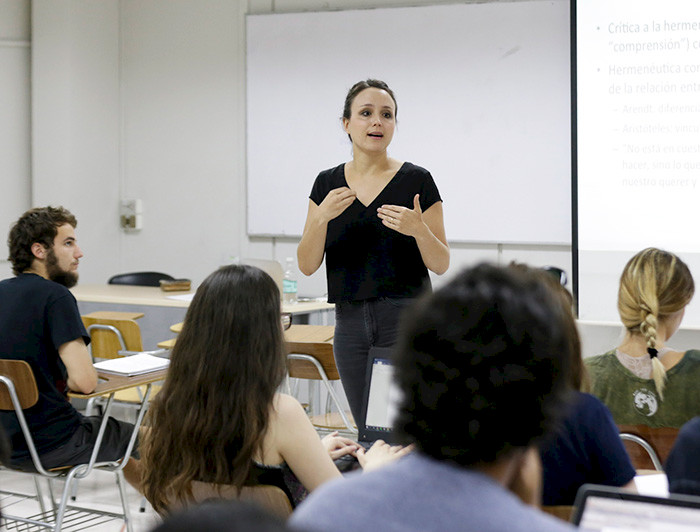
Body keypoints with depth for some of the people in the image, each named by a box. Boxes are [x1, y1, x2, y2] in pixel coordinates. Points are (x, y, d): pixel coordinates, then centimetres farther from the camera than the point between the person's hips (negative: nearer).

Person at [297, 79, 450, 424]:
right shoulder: (327, 184, 7)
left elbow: (441, 265, -2)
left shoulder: (417, 181, -3)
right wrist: (323, 217, -16)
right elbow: (307, 265, 1)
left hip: (407, 319, -3)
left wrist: (418, 229, -21)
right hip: (351, 322, 3)